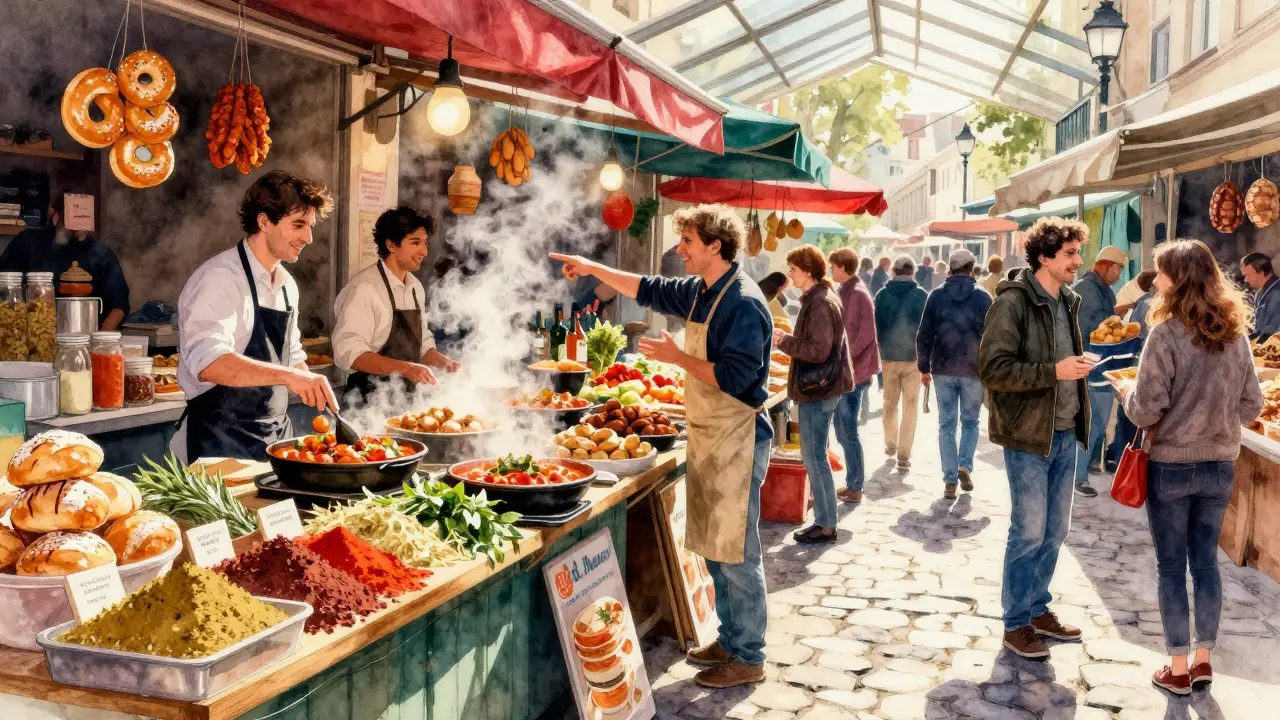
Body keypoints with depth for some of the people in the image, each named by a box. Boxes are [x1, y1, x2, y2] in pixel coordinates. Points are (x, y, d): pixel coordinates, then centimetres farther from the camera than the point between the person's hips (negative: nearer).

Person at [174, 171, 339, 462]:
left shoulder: (287, 284, 10)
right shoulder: (219, 279, -16)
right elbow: (208, 362, -31)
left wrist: (323, 402, 9)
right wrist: (286, 375, -41)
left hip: (275, 438, 8)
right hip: (222, 444, -8)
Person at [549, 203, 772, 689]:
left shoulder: (743, 302, -18)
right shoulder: (699, 291, 9)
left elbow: (734, 377, -24)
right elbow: (650, 290, 24)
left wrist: (677, 357, -16)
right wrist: (593, 269, 21)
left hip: (736, 440, -9)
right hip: (705, 435, 9)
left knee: (736, 555, -2)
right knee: (713, 549, 16)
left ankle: (748, 659, 10)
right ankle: (730, 640, 29)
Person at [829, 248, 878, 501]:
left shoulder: (857, 294, -15)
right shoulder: (847, 292, 14)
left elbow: (865, 335, -21)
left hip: (854, 373, -10)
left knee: (848, 432, -3)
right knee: (843, 431, 14)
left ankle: (855, 488, 6)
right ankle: (853, 484, 23)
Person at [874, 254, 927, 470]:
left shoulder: (882, 295, -3)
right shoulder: (921, 295, -7)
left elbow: (876, 326, 2)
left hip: (889, 356, 2)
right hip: (913, 356, -2)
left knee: (890, 402, 19)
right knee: (910, 405, 3)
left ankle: (890, 444, 30)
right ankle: (904, 454, 0)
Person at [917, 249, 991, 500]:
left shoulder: (936, 296, 1)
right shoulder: (982, 298, -3)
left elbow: (924, 335, 0)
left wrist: (924, 367, 8)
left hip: (943, 369, 1)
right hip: (974, 370, -1)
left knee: (946, 425, 7)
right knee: (970, 422, 16)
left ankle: (950, 480, 4)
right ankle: (965, 466, -2)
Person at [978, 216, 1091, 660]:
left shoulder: (1067, 302, 12)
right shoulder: (1013, 303, -14)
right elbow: (991, 369, -20)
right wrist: (1053, 372, -24)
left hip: (1065, 434, 8)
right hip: (1028, 437, -8)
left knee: (1055, 530, 14)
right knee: (1029, 532, -1)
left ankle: (1038, 609, 29)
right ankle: (1016, 624, 13)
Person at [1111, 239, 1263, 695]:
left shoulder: (1167, 333, -17)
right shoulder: (1236, 333, 0)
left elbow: (1145, 410, -17)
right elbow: (1252, 406, 6)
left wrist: (1127, 392, 3)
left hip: (1171, 466, -5)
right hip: (1220, 467, 5)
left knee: (1172, 567, 6)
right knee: (1206, 562, 15)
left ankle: (1178, 669, 14)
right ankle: (1202, 659, 25)